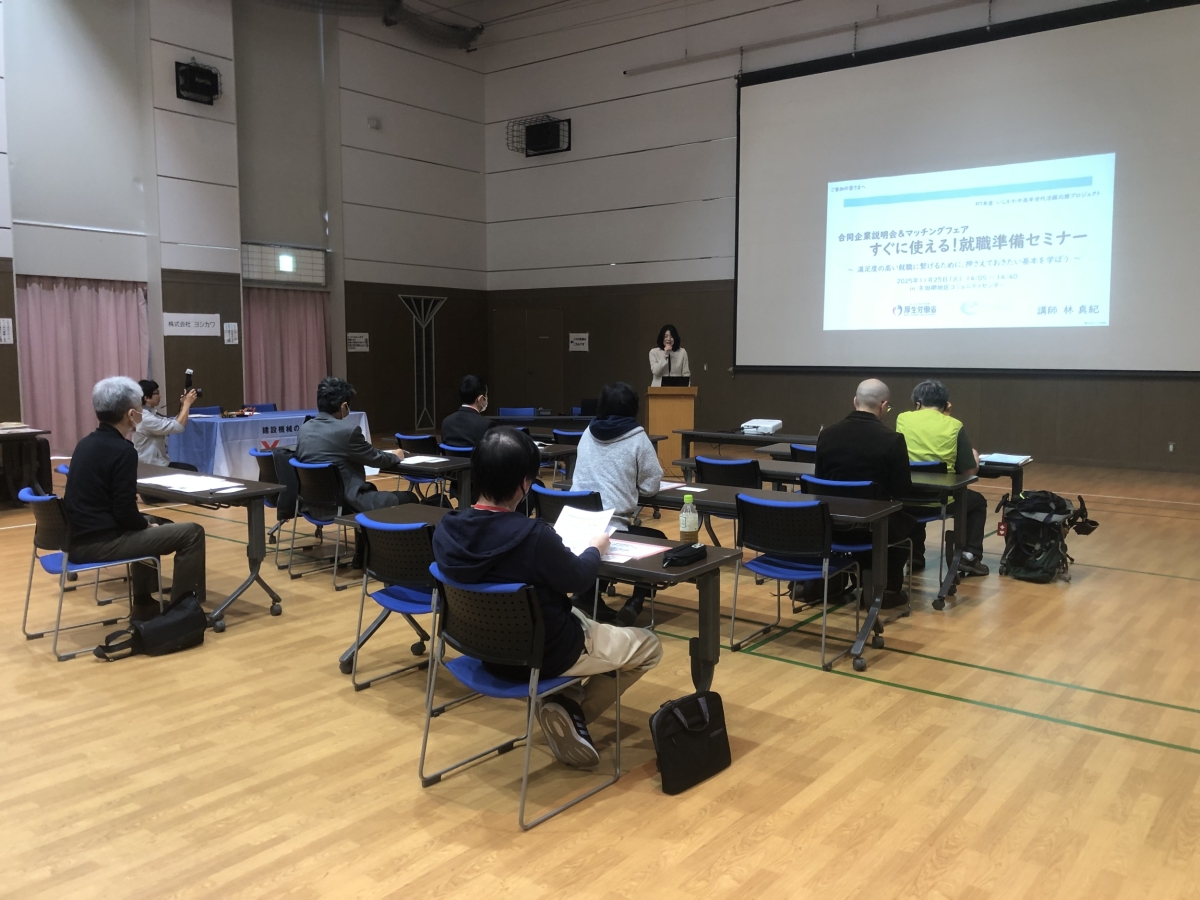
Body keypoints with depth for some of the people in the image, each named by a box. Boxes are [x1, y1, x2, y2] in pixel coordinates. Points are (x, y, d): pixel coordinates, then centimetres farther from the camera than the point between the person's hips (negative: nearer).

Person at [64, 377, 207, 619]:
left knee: (153, 524, 33)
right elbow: (125, 512, -20)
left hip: (81, 537, 10)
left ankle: (145, 605, 37)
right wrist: (148, 525, -1)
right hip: (100, 543, -10)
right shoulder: (122, 450, -18)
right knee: (191, 533, -6)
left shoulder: (86, 443, 10)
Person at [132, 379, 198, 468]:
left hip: (158, 463, 9)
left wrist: (183, 405, -4)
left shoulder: (152, 413, 7)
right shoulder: (146, 419, -23)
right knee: (191, 471, -1)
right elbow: (177, 427, -27)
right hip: (153, 468, -9)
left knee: (191, 469, 10)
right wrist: (187, 403, -19)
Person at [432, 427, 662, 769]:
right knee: (648, 644, 14)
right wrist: (595, 549, 7)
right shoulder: (534, 536, -32)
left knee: (574, 614, 34)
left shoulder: (446, 530, -14)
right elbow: (580, 579, -13)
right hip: (543, 654, -6)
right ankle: (573, 711, 5)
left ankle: (565, 700, 17)